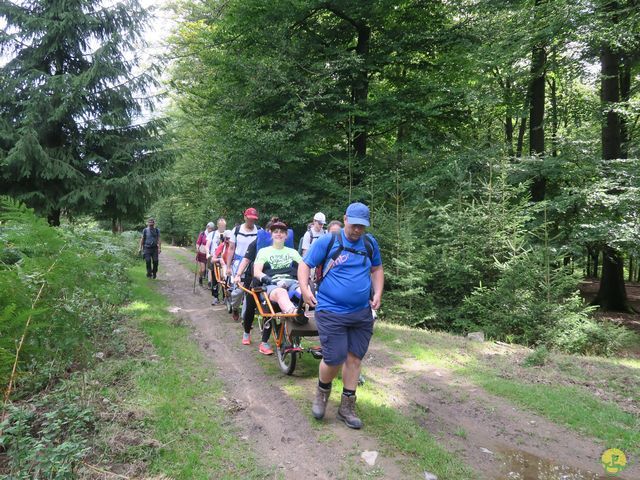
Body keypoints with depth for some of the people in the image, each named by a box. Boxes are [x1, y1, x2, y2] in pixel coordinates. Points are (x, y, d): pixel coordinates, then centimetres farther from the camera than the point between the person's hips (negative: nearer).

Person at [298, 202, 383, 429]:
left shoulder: (370, 243, 7)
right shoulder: (327, 241, -6)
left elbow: (377, 269, 20)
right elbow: (305, 265, -2)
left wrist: (378, 294, 6)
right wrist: (305, 289, -18)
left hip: (362, 313, 4)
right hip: (331, 312, -4)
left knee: (354, 358, 8)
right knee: (334, 359, -6)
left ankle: (347, 407, 24)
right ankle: (322, 391, 26)